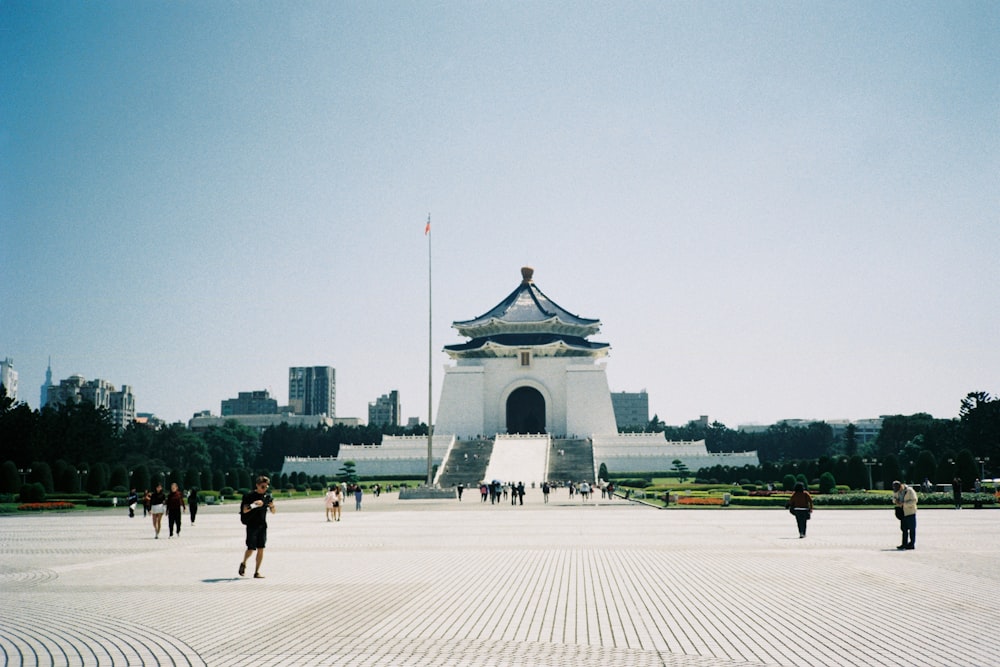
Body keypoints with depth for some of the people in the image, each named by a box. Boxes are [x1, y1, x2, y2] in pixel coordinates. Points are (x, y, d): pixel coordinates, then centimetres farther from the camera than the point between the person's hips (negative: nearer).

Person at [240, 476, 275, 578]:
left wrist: (272, 506, -9)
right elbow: (245, 510, -13)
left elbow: (273, 512, 13)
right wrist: (254, 505, -27)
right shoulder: (250, 496, -6)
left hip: (262, 526, 4)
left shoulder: (267, 496, 7)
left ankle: (257, 572, 6)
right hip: (252, 525, -4)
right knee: (251, 549, -6)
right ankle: (243, 564, 24)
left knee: (261, 549, 0)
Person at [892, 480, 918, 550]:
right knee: (904, 528, 9)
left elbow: (914, 501, -19)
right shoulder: (896, 491, 4)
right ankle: (904, 544, 15)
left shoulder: (910, 490, -16)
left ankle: (912, 544, 3)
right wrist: (896, 501, -5)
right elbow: (894, 497, 19)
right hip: (903, 513, 7)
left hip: (910, 512, -7)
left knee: (912, 528, -2)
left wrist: (903, 504, -23)